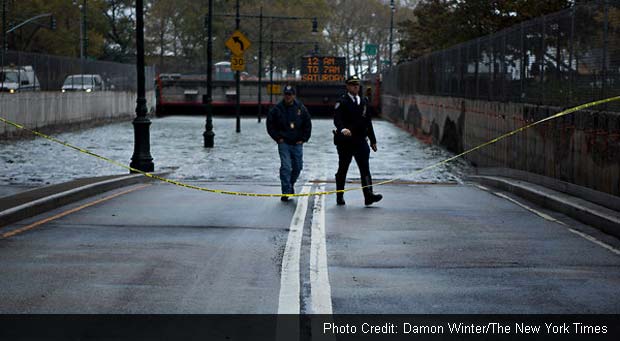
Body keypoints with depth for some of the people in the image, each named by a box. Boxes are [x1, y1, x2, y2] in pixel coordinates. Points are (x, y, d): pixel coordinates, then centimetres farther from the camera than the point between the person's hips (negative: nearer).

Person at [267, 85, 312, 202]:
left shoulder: (301, 108, 2)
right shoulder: (277, 109, -4)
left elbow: (308, 125, 10)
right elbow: (270, 125, 5)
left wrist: (303, 139, 4)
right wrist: (277, 138, -1)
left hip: (297, 144, 3)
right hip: (284, 143, -3)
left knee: (298, 167, 9)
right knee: (285, 167, -11)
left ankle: (291, 184, 35)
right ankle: (286, 192, -9)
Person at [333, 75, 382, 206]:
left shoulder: (363, 102, 15)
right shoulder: (342, 102, -4)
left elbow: (368, 122, 20)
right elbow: (337, 119, -19)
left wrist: (373, 140, 18)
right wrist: (343, 129, -40)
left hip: (361, 140, 4)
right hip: (345, 141, -4)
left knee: (365, 167, -10)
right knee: (343, 169, 7)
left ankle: (368, 195, -18)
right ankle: (340, 196, 18)